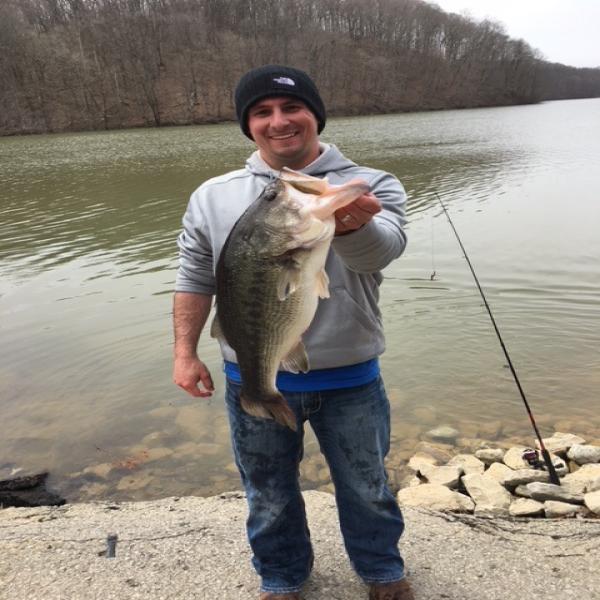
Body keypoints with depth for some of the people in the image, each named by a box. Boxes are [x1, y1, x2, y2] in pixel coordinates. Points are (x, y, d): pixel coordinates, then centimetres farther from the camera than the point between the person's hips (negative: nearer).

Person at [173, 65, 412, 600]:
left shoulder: (371, 186, -9)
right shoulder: (212, 197, -2)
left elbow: (380, 251, -27)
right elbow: (195, 280, 4)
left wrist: (352, 225, -49)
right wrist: (185, 351, 0)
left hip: (349, 379, -1)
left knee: (367, 488, 20)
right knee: (270, 495, 20)